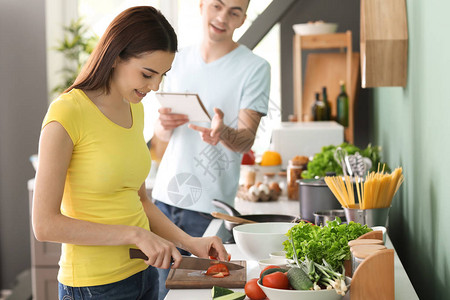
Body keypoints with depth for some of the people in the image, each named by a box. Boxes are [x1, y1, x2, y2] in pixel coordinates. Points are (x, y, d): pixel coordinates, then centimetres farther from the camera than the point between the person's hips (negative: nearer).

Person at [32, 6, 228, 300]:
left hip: (143, 273, 7)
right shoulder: (66, 114, -17)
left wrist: (191, 242, 0)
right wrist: (135, 235, -21)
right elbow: (45, 224, -19)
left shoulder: (134, 110, 6)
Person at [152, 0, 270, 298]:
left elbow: (247, 139, -11)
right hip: (165, 195, 4)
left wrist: (223, 132, -34)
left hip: (209, 206, -4)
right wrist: (165, 123, -12)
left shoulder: (255, 68, -4)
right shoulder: (180, 59, 10)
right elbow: (162, 135, 12)